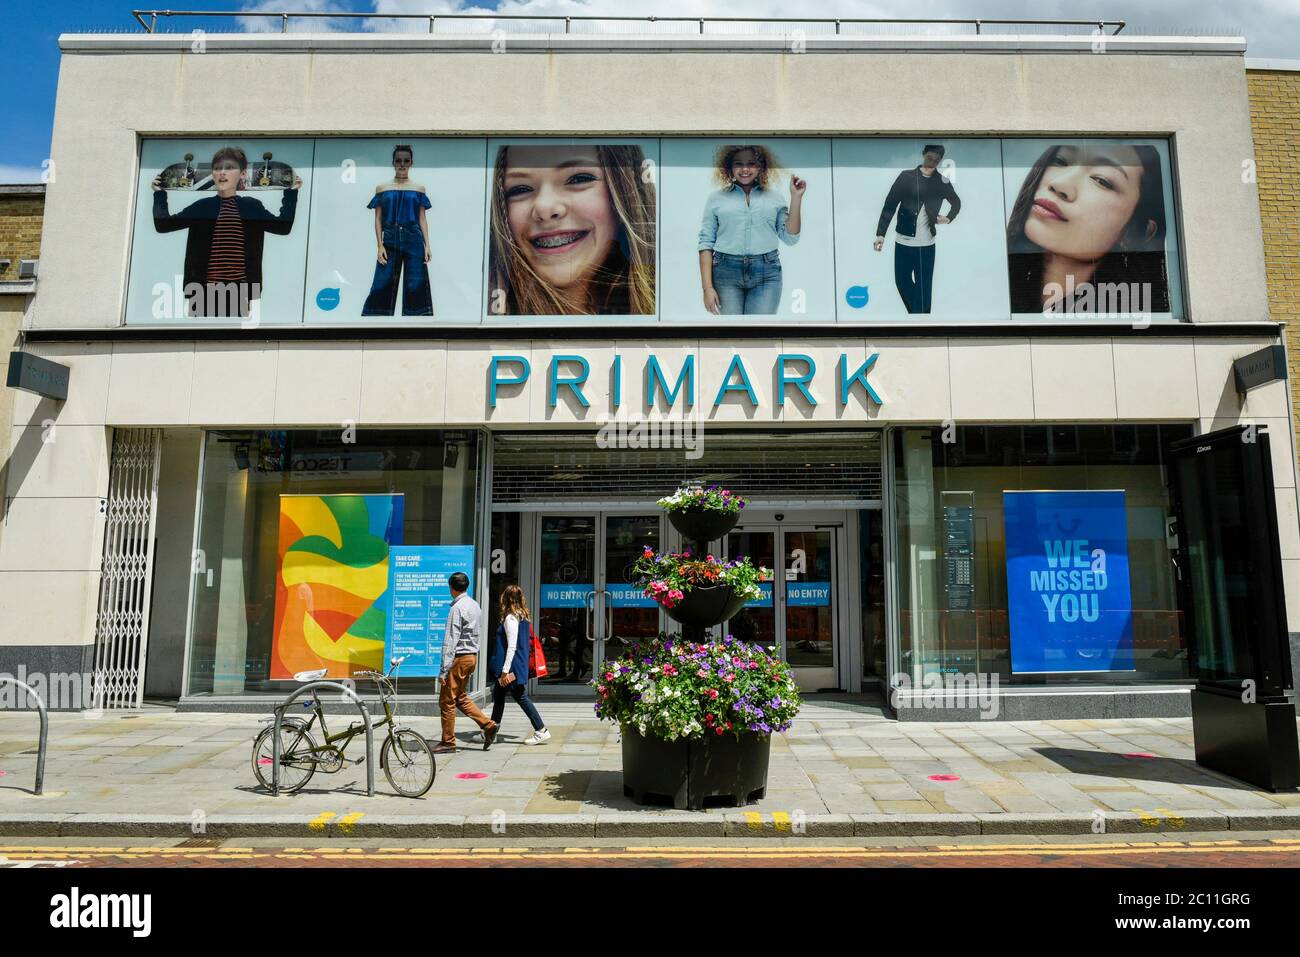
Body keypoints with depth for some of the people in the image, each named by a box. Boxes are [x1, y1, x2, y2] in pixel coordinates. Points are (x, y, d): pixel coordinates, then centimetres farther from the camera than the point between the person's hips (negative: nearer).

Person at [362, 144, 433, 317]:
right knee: (382, 287, -4)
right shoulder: (382, 188, 9)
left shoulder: (419, 189, 9)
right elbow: (378, 219, 7)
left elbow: (422, 219, 8)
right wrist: (380, 245, -4)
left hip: (413, 240, 0)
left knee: (416, 288, -3)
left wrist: (427, 245, -1)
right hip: (390, 240, 0)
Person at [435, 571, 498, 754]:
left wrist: (444, 669, -19)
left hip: (460, 657, -9)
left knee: (447, 700, 2)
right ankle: (487, 725, 12)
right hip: (473, 656, 9)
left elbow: (451, 640, -19)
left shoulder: (457, 608, -16)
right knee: (460, 697, 20)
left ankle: (448, 743, 9)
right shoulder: (475, 605, 11)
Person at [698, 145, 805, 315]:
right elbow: (706, 243, 5)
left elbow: (790, 238, 9)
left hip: (767, 275, 1)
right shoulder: (716, 198, 10)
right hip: (726, 272, -1)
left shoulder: (775, 198, 14)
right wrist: (707, 287, -4)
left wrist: (796, 197, 3)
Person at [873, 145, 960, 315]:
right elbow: (889, 205, -5)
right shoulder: (906, 176, -3)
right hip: (903, 241, 0)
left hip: (927, 244, 0)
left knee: (924, 288, -1)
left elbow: (956, 203, 22)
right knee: (902, 281, 8)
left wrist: (949, 218, 5)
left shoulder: (942, 182, 3)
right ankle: (916, 312, 31)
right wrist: (880, 233, -13)